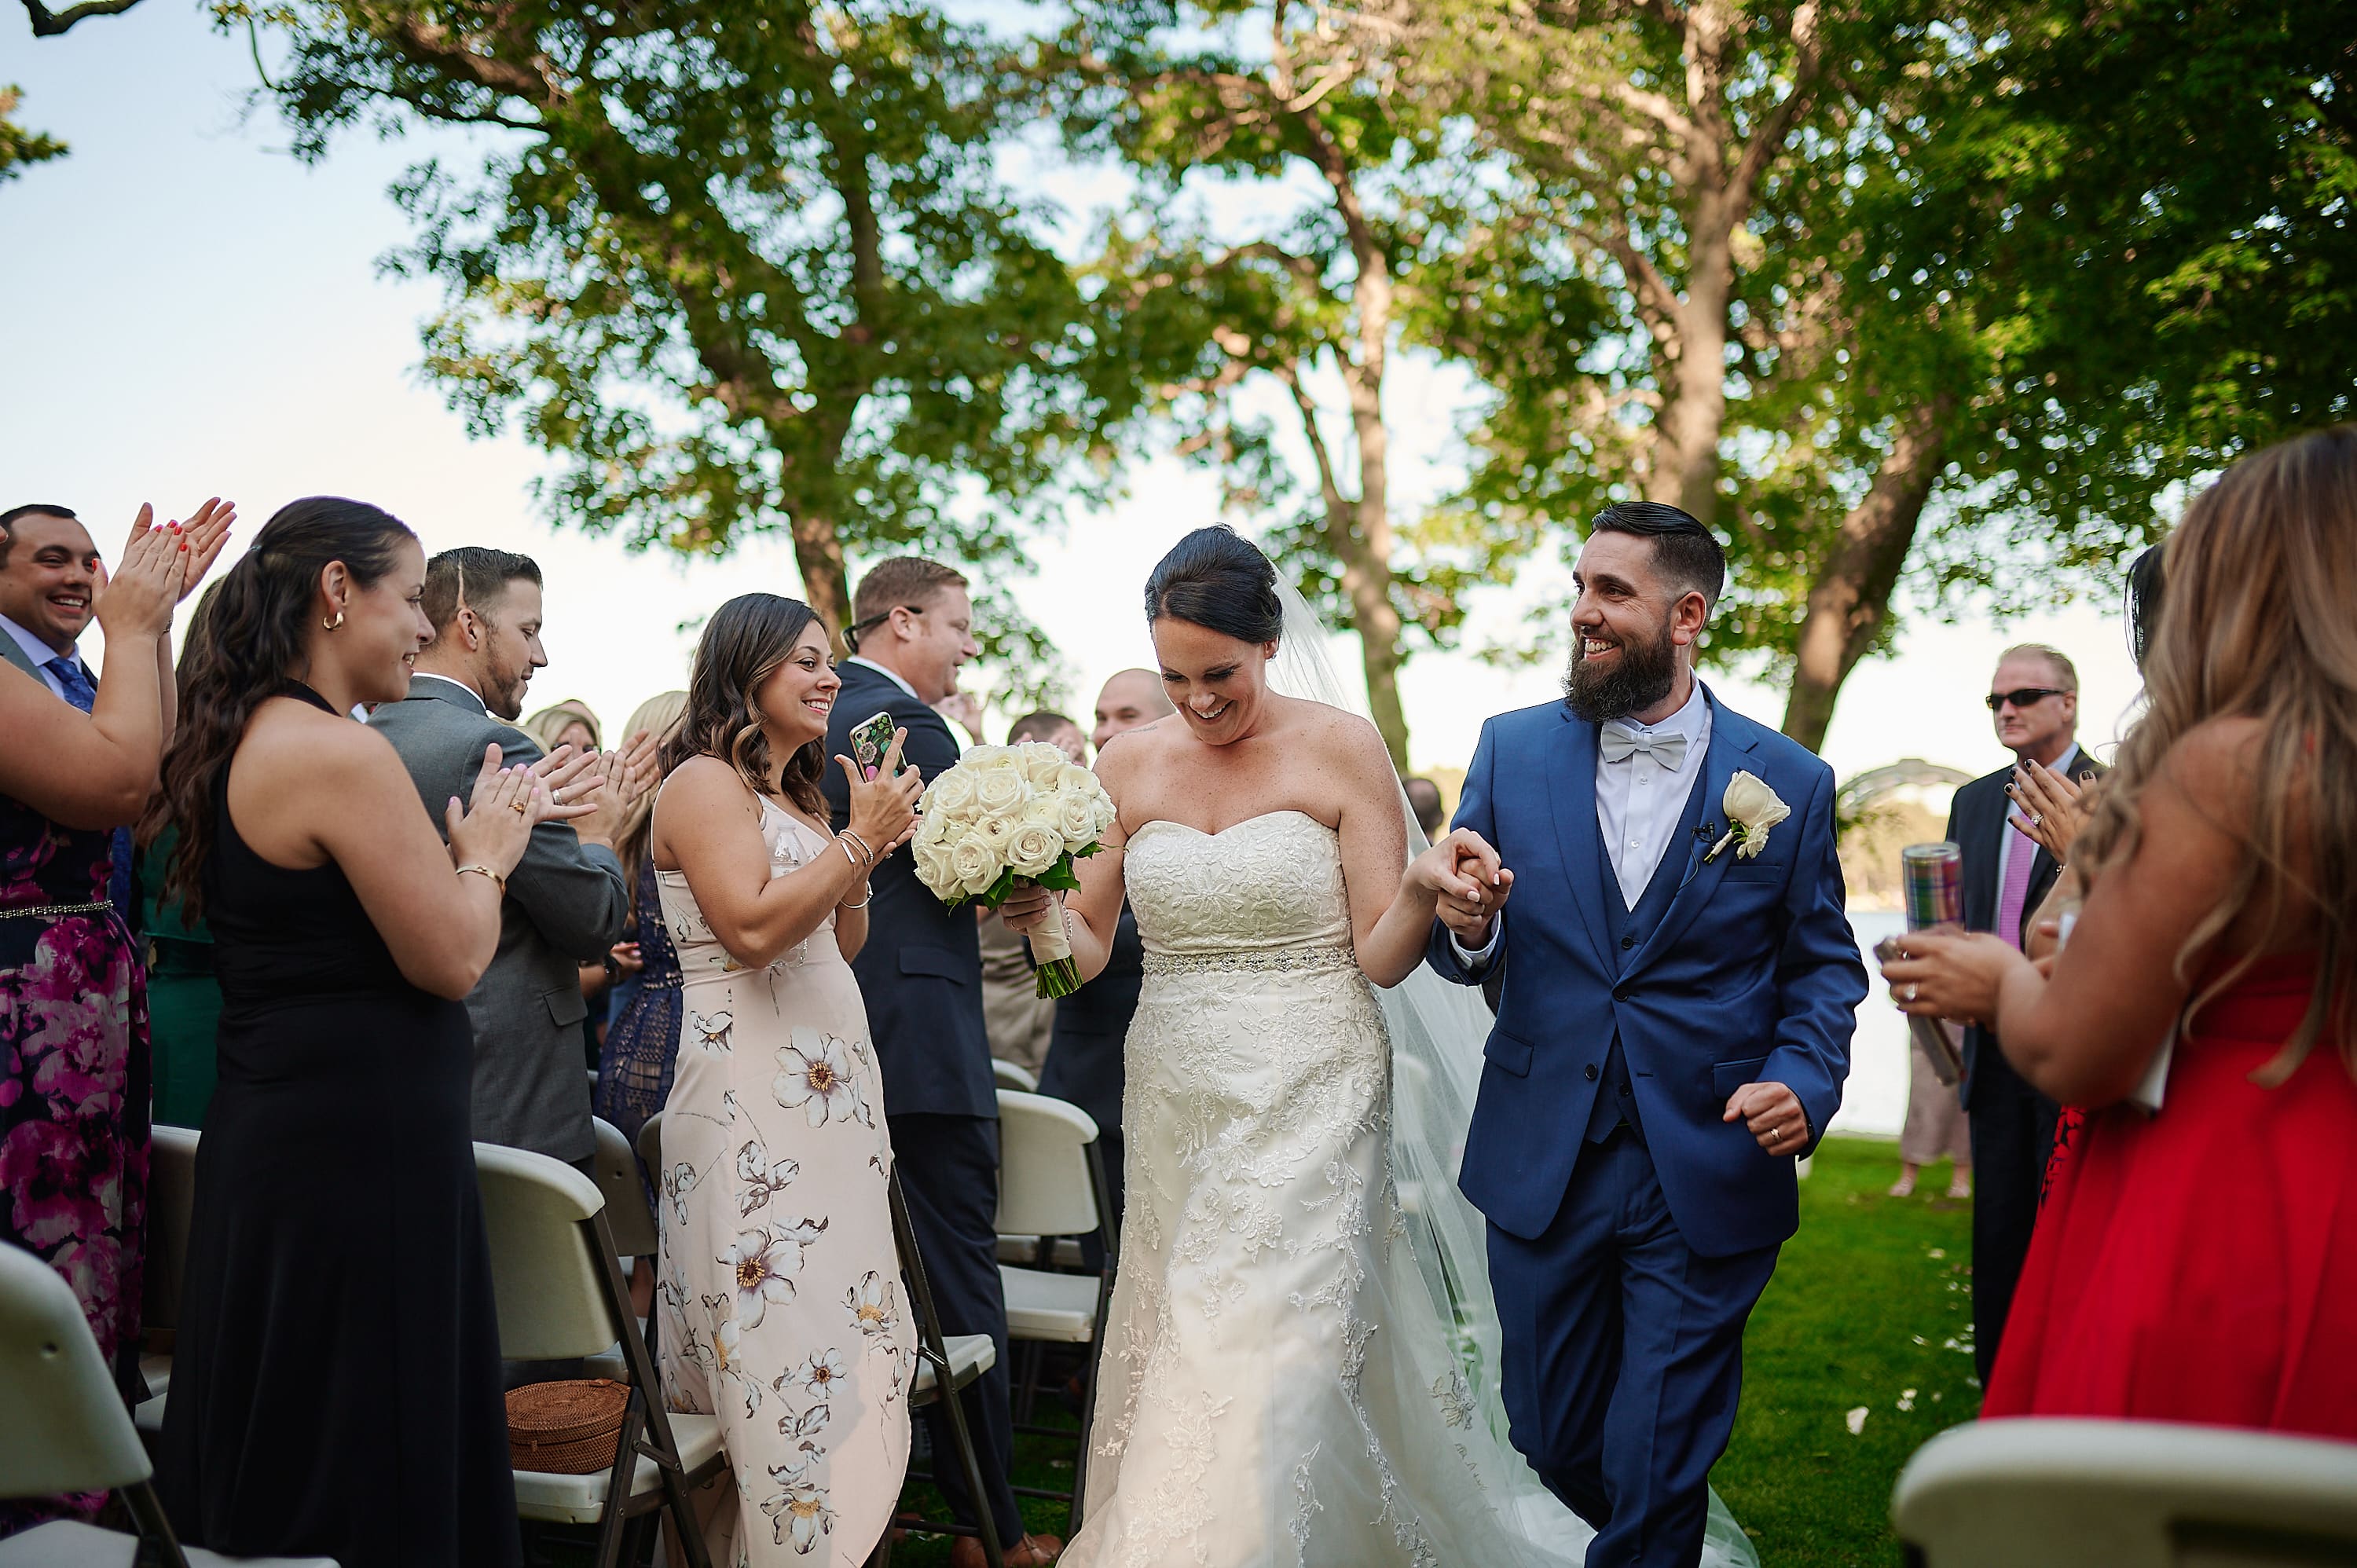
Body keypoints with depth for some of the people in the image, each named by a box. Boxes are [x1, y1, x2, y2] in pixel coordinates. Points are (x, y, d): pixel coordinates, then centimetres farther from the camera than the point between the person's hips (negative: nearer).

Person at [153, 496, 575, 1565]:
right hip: (362, 1147, -10)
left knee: (278, 1463, 19)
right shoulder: (340, 753, -19)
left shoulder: (240, 742, 12)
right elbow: (452, 960, -16)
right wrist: (485, 855, 1)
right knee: (370, 1463, 1)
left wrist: (473, 838, 12)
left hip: (266, 1127, 10)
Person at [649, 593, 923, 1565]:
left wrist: (869, 848, 4)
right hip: (752, 1106, -9)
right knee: (787, 1346, -6)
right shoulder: (703, 782, -8)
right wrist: (860, 840, -16)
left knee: (847, 1352, 9)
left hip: (831, 1090, 9)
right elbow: (753, 928, -20)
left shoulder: (799, 791, 18)